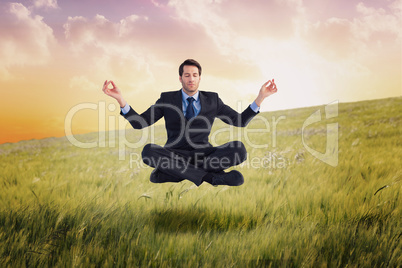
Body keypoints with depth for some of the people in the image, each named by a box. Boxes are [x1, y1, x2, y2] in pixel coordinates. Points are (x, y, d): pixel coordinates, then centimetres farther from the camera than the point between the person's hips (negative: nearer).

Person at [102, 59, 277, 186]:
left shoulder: (212, 100, 10)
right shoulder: (167, 99, 6)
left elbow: (240, 121, 8)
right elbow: (139, 123, -1)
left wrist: (260, 97, -4)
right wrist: (120, 99, -17)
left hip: (204, 155, 1)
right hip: (175, 156, -1)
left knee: (239, 148, -27)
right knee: (148, 151, -33)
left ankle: (170, 173, -27)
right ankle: (209, 176, -31)